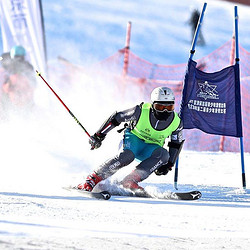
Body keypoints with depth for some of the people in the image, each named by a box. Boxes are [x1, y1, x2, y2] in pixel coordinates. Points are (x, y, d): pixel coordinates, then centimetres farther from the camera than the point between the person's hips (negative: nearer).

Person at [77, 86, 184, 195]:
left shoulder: (176, 122, -14)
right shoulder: (141, 111, -22)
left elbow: (176, 144, 3)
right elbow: (116, 117, -12)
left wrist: (168, 165, -6)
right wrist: (99, 135, -10)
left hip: (150, 149, 3)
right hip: (134, 138, -3)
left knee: (163, 154, -31)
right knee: (127, 155, -37)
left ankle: (131, 180, -32)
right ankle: (93, 179, -32)